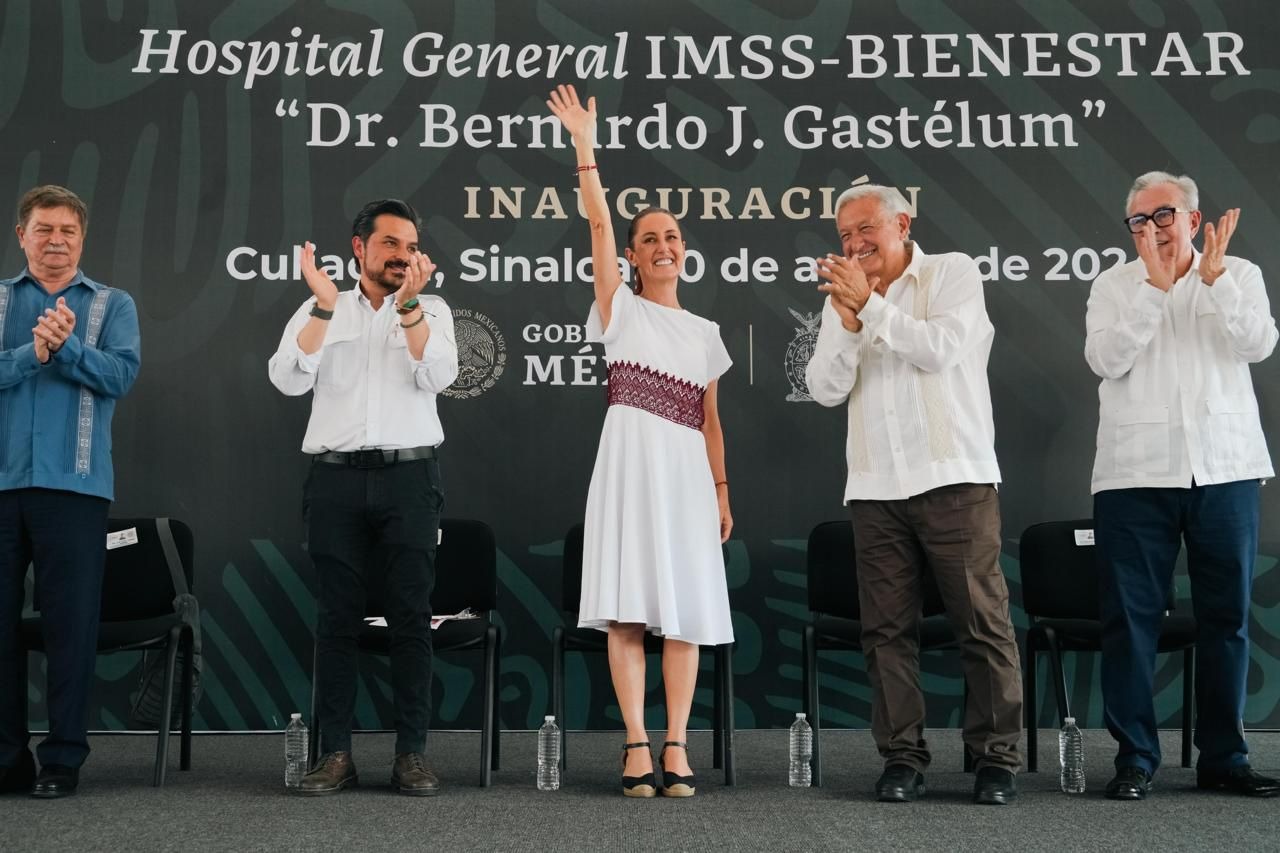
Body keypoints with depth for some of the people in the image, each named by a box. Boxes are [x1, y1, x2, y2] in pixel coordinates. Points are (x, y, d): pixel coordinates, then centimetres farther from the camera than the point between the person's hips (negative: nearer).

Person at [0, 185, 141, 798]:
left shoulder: (113, 305, 11)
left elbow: (121, 374, -5)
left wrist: (66, 345, -15)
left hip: (74, 483, -1)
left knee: (70, 620, 1)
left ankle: (63, 757, 10)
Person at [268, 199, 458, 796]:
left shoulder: (431, 309, 10)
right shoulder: (317, 311, 10)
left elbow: (437, 376, -7)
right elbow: (289, 380, -5)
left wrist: (408, 303, -15)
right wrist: (324, 304, -14)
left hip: (409, 477, 0)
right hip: (337, 478, 1)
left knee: (411, 616, -1)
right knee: (336, 617, 2)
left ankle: (412, 754, 4)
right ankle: (335, 753, 8)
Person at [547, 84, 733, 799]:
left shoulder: (705, 332, 16)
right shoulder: (621, 308, 6)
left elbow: (710, 418, 16)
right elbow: (598, 223, -5)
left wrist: (722, 489, 10)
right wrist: (585, 144, -11)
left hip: (687, 473, 3)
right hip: (630, 466, -3)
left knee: (684, 609, 0)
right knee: (628, 609, -6)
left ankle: (677, 746, 4)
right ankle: (637, 745, -2)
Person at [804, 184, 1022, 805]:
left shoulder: (952, 272, 6)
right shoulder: (843, 299, 16)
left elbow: (941, 348, -11)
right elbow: (825, 389, 5)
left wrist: (870, 306, -8)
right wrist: (847, 319, -8)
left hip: (953, 478, -4)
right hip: (875, 488, 4)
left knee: (981, 620, -2)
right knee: (887, 629, 3)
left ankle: (996, 757, 6)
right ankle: (903, 758, 11)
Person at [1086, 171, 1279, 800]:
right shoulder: (1115, 285, 7)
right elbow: (1105, 358, -9)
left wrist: (1212, 276, -14)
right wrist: (1156, 284, -13)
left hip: (1225, 469, 1)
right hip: (1136, 472, -1)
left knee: (1227, 617, 6)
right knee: (1130, 617, -1)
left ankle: (1223, 758, 17)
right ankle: (1135, 758, 7)